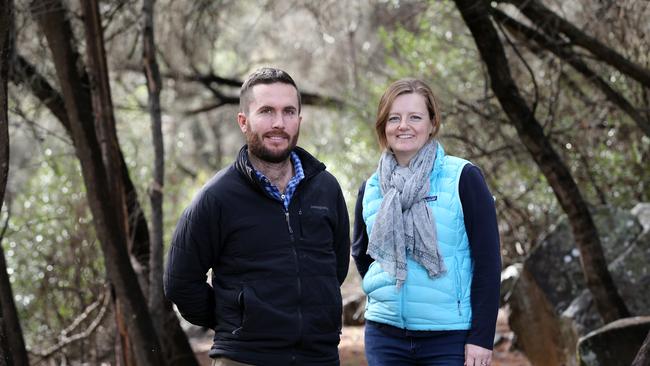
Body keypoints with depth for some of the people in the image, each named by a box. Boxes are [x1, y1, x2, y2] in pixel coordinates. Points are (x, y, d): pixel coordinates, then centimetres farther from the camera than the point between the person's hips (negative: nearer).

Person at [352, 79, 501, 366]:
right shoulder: (371, 189, 8)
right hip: (384, 335, 4)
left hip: (450, 339, -4)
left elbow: (488, 262, -7)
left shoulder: (462, 178, -5)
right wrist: (383, 291, 12)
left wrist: (482, 338, -12)